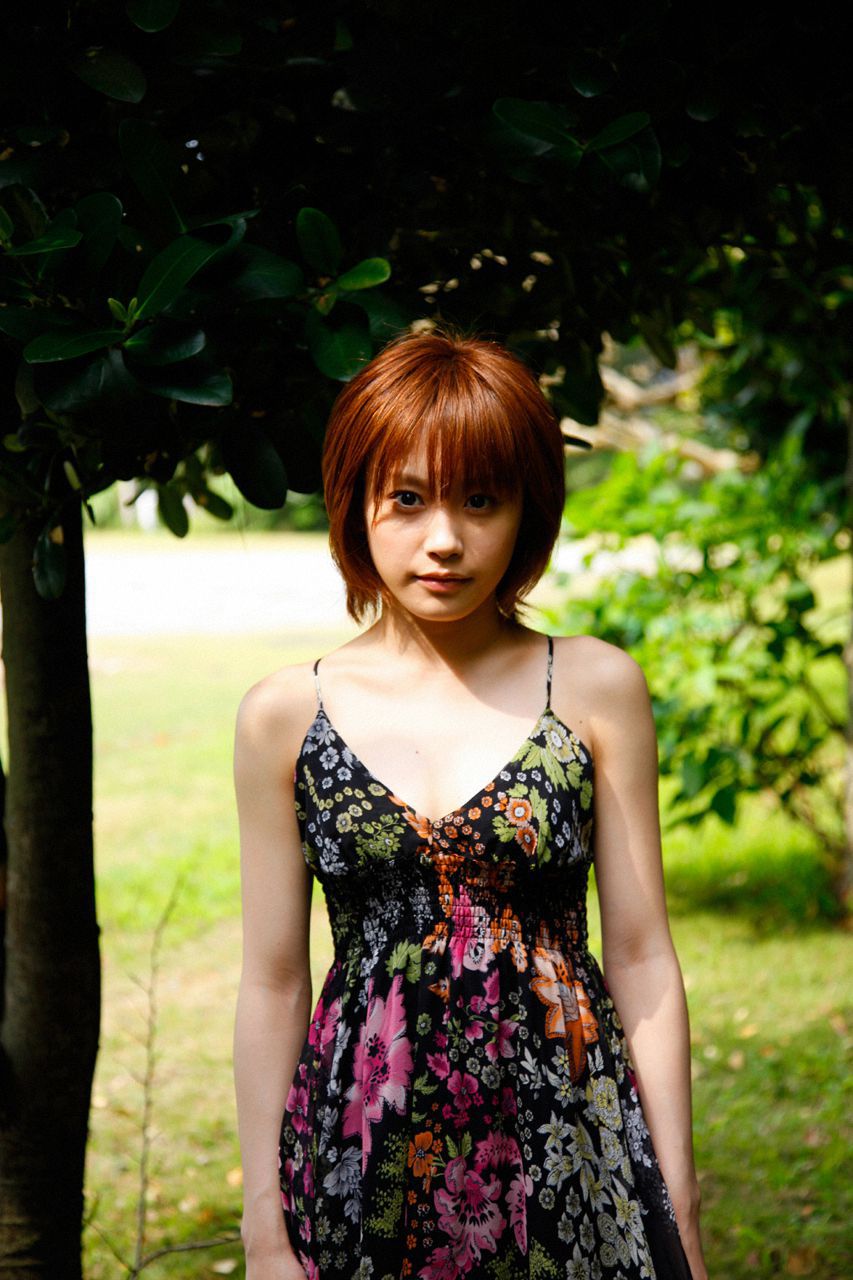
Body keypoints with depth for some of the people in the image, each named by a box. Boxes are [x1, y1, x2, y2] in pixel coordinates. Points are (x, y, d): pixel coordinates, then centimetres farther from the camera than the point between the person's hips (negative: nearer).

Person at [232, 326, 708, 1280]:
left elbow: (642, 958, 0)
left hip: (569, 1148, 0)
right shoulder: (285, 714, 0)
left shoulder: (597, 688, -2)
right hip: (364, 1161, 1)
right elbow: (273, 983, 2)